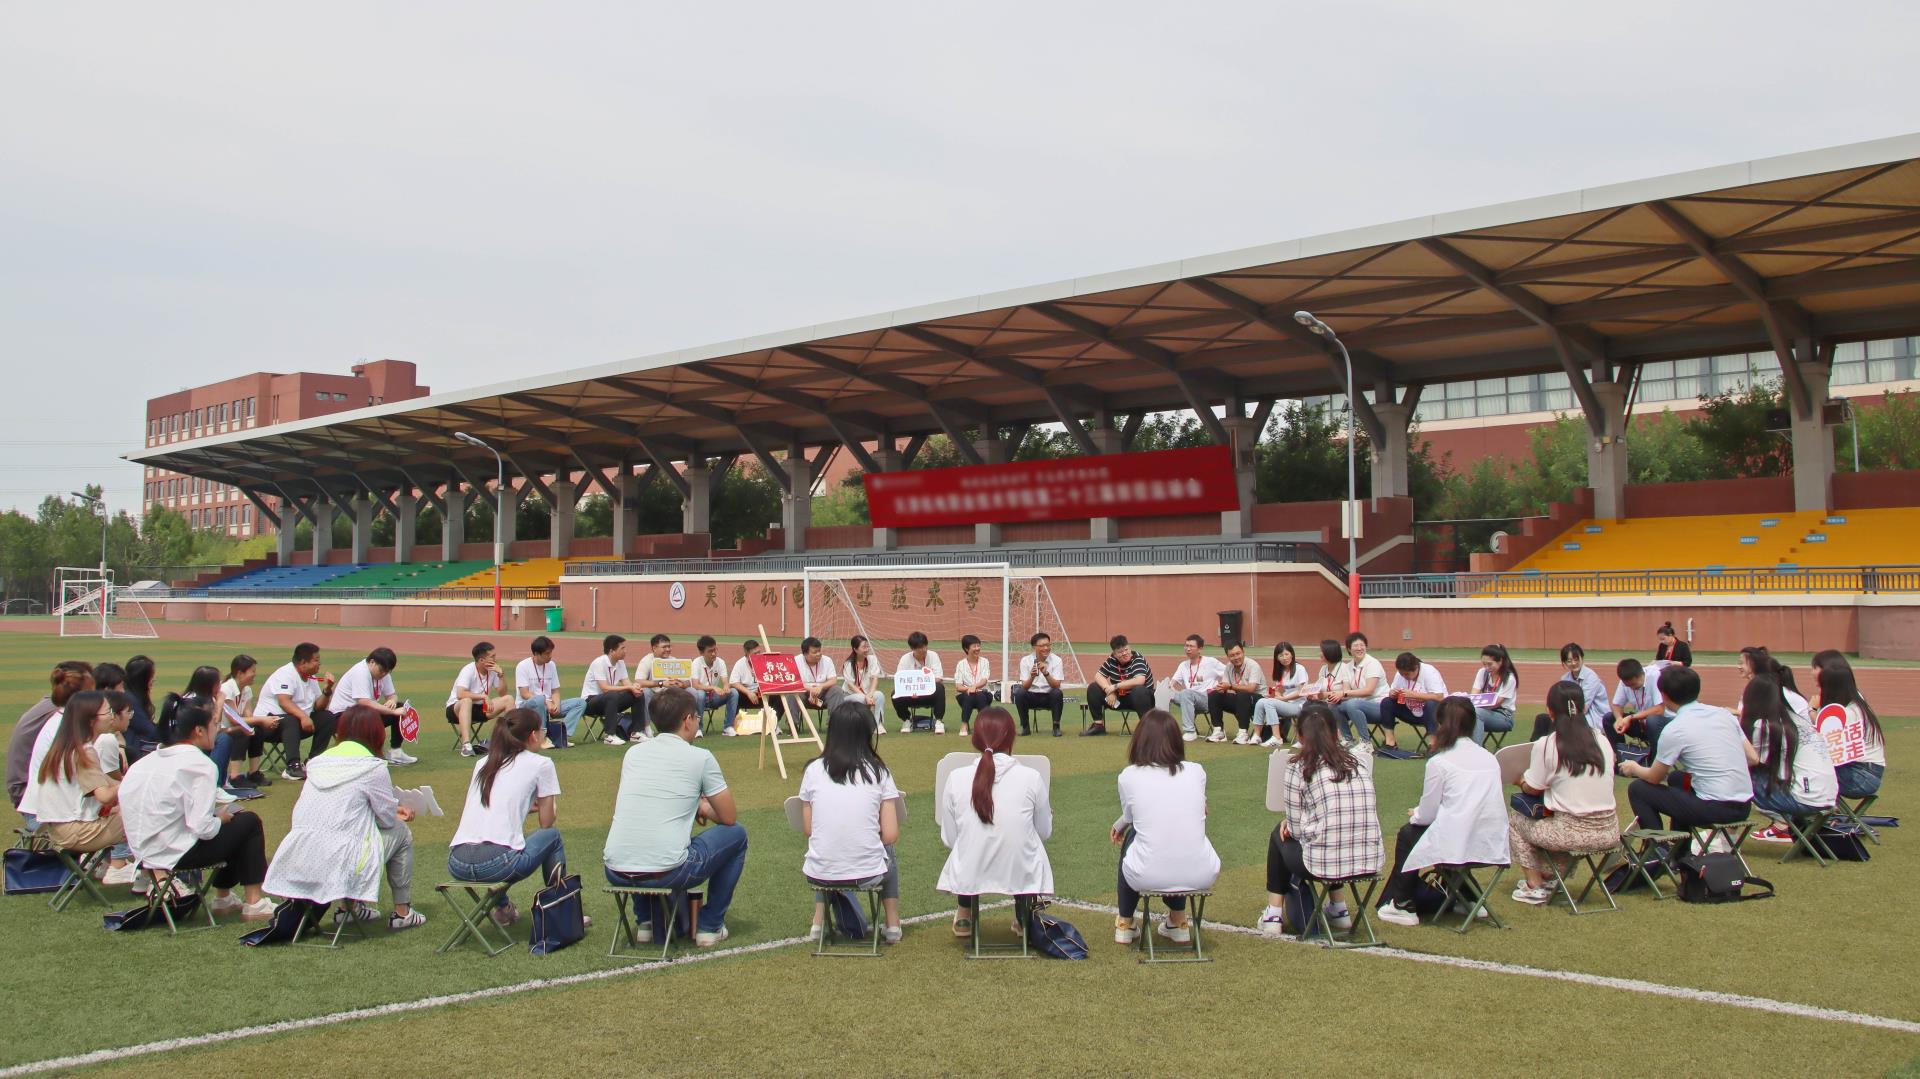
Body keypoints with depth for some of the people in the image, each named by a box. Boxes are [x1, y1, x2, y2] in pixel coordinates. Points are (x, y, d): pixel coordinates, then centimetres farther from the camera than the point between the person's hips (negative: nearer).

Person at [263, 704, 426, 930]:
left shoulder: (319, 761, 12)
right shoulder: (373, 767, -7)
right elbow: (388, 820, -1)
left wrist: (392, 810, 26)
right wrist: (396, 814, 23)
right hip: (337, 865, -7)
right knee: (401, 832, 16)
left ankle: (352, 906, 30)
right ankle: (402, 913, 21)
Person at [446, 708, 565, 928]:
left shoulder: (482, 763, 21)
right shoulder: (541, 764, 6)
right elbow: (547, 822, 12)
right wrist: (544, 803, 32)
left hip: (456, 865, 6)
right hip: (497, 863, -6)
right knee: (553, 836, 22)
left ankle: (503, 909, 34)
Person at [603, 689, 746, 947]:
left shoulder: (633, 753, 13)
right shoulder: (700, 758, -1)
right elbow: (729, 818, 7)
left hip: (616, 874, 5)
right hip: (666, 873, -5)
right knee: (736, 834, 18)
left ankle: (646, 922, 32)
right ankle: (710, 926, 21)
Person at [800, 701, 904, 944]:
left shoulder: (814, 770, -1)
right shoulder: (878, 771, -4)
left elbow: (808, 829, 5)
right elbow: (891, 836, -6)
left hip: (819, 875, 1)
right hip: (868, 874, -1)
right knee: (888, 853, 34)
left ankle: (819, 922, 30)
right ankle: (893, 925, 32)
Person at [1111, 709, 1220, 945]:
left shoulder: (1129, 776, -1)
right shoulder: (1197, 772, 5)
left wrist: (1118, 827, 43)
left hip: (1148, 877, -2)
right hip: (1200, 876, 2)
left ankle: (1125, 924, 40)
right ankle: (1178, 923, 38)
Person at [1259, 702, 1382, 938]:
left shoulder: (1299, 767, -4)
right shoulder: (1360, 759, 7)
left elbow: (1296, 829, -3)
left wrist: (1288, 822, 22)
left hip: (1325, 865, -4)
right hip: (1371, 862, 4)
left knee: (1279, 836, 26)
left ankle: (1274, 915, 26)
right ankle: (1339, 909, 39)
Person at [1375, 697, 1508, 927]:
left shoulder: (1439, 762, -8)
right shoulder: (1489, 758, 9)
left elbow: (1427, 815, -4)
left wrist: (1414, 814, 20)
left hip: (1457, 846, -6)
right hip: (1493, 848, 6)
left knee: (1408, 834, 20)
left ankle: (1403, 906, 25)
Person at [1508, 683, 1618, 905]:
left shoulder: (1545, 745, -9)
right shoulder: (1602, 741, 5)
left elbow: (1532, 789, 1)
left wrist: (1522, 779, 23)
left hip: (1572, 833, -5)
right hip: (1609, 834, 5)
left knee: (1513, 819, 18)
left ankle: (1535, 886, 13)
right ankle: (1548, 876, 25)